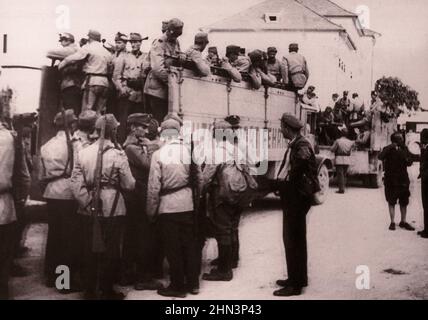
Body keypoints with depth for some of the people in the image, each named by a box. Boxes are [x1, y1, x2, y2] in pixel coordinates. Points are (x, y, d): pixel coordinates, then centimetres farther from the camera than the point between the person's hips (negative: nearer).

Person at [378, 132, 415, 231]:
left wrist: (407, 160, -15)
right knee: (391, 202, 4)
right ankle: (392, 222, 13)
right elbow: (380, 157, -23)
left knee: (404, 202, 10)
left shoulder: (404, 149, 6)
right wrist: (390, 147, -30)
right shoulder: (388, 150, -5)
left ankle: (403, 221, 21)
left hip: (403, 179, 4)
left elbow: (409, 163, 8)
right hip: (391, 180, -4)